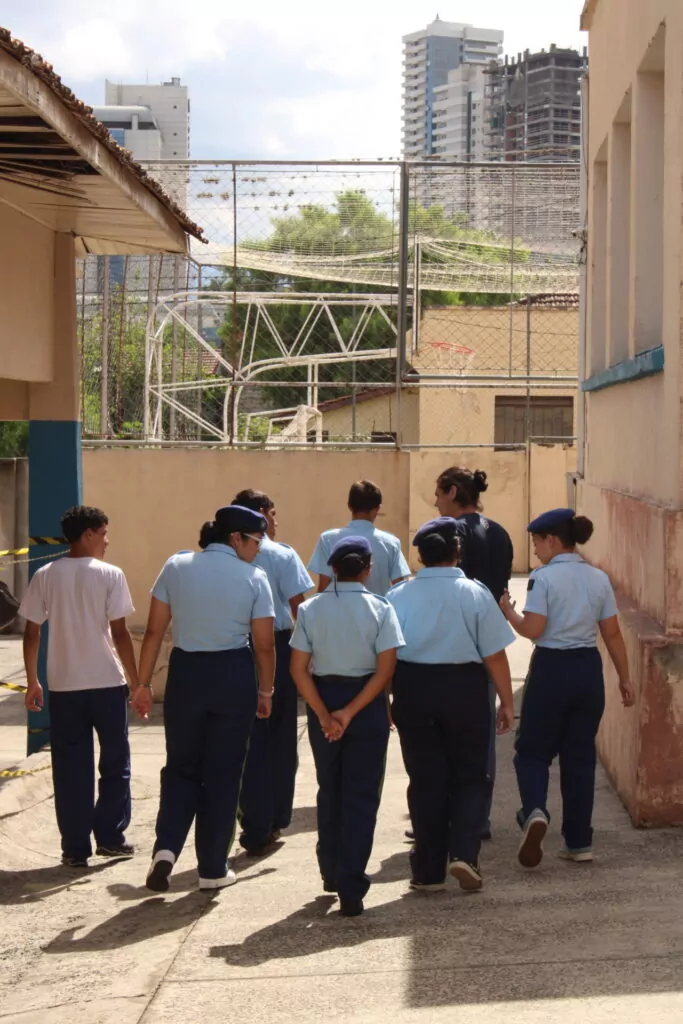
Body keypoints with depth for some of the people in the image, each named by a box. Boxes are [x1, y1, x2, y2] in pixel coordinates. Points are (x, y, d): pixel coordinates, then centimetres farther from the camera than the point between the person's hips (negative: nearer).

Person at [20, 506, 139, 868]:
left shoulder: (45, 576, 2)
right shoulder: (110, 575, -7)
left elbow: (31, 633, 2)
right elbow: (119, 633, -9)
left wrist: (32, 682, 12)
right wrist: (136, 683, -2)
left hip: (63, 687, 2)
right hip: (107, 684, -2)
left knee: (71, 769, 8)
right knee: (115, 763, 13)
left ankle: (75, 848, 9)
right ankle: (110, 837, 13)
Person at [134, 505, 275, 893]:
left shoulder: (176, 567, 0)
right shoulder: (254, 578, -6)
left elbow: (155, 631, -1)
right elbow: (264, 644, -5)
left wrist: (144, 683, 5)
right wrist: (266, 690, 9)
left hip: (185, 671, 2)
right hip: (234, 675, -2)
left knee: (182, 766, 15)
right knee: (223, 773, 9)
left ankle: (166, 848, -5)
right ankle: (213, 869, 15)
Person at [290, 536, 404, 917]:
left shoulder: (311, 609, -3)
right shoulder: (380, 609, -8)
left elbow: (299, 669, -7)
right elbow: (385, 670, -15)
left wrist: (324, 714, -10)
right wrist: (351, 712, -14)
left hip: (323, 702, 2)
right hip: (368, 704, -2)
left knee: (330, 790, 20)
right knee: (361, 796, 3)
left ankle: (331, 873, 33)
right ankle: (351, 889, -1)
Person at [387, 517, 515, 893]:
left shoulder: (398, 596, -1)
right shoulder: (476, 594, -6)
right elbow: (495, 654, -6)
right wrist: (506, 703, 3)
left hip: (412, 690, 2)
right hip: (464, 689, -1)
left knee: (425, 780, 10)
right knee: (469, 777, 13)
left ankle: (428, 871, 14)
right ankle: (463, 853, -5)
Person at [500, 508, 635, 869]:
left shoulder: (543, 578, -10)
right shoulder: (599, 579, 4)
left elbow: (533, 630, -16)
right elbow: (612, 634, 5)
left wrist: (509, 612, 3)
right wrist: (624, 678, 12)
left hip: (551, 669, -4)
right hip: (588, 670, 4)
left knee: (532, 750, 9)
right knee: (580, 755, 13)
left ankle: (534, 811, -19)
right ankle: (579, 842, 15)